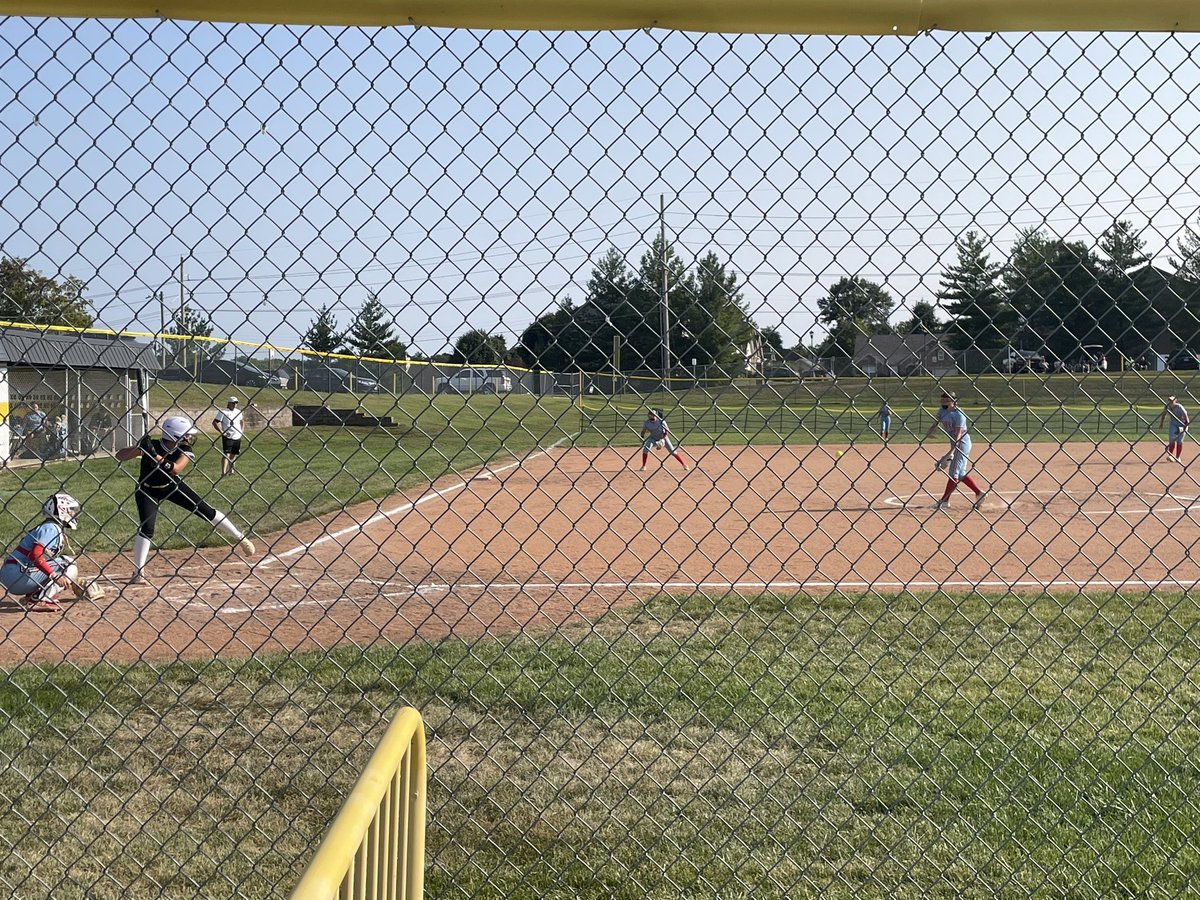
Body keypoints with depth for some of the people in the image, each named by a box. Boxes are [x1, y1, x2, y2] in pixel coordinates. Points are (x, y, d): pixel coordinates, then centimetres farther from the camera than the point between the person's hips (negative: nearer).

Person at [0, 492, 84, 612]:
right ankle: (37, 601, -14)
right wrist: (54, 576, -26)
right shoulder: (51, 528, -12)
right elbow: (35, 555, -25)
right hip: (18, 574, -9)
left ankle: (30, 598, 9)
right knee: (68, 566, -10)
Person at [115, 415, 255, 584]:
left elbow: (176, 469, -43)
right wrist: (139, 448, -51)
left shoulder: (185, 450, -23)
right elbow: (120, 456, -34)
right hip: (147, 490, -3)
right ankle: (138, 573, -7)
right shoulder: (151, 445, -30)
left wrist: (155, 456, -54)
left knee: (206, 511, 0)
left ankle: (241, 538, 16)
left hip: (172, 486, 3)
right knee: (146, 528, -19)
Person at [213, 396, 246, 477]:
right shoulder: (223, 412, -8)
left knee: (234, 455, 14)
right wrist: (221, 432, -20)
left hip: (237, 437, 6)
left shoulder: (238, 412, 12)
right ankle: (223, 473, -19)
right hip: (227, 437, -6)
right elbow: (215, 422, -12)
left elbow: (242, 420, 30)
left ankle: (231, 470, 28)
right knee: (226, 454, -14)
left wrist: (242, 430, 13)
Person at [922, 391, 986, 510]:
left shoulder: (958, 414, -19)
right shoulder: (943, 411, 5)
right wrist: (928, 433, -23)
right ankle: (980, 493, 22)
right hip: (955, 444, 9)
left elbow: (958, 435, -23)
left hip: (962, 443, -9)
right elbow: (935, 423, -2)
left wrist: (951, 452, -27)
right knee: (960, 473, 13)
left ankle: (945, 501, 0)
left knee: (954, 472, -4)